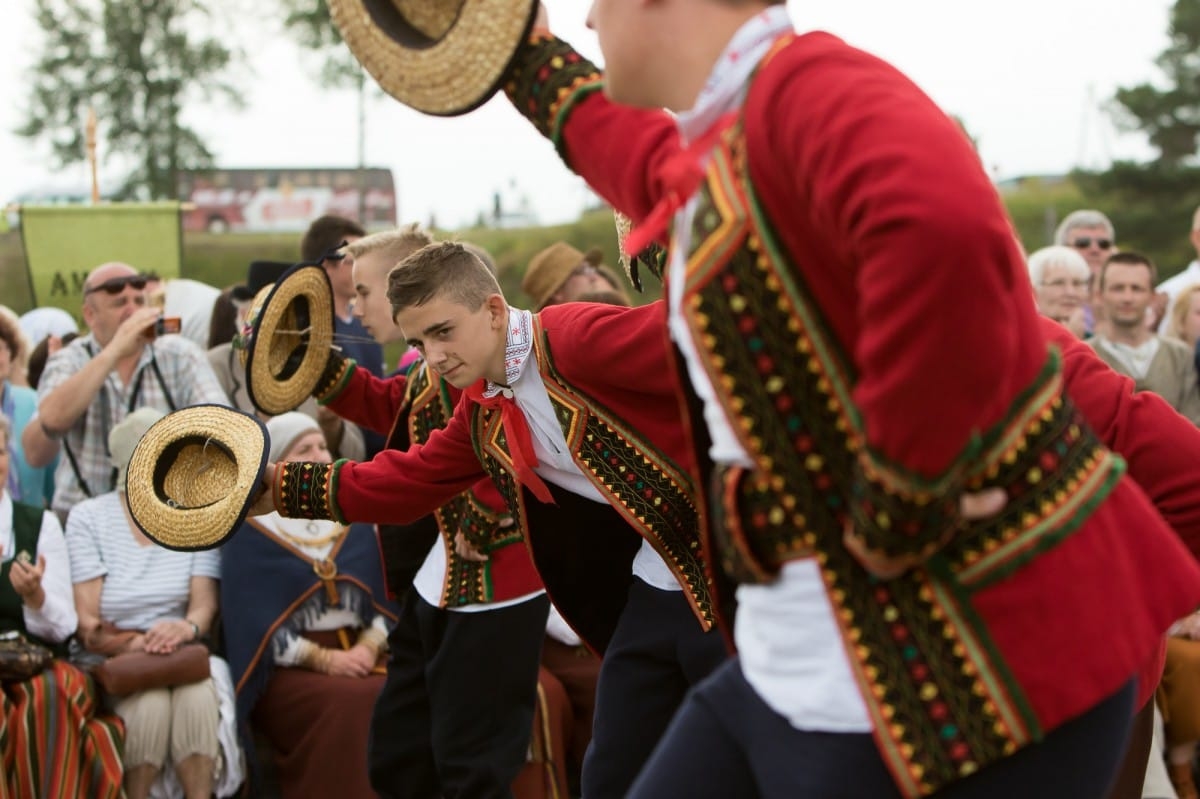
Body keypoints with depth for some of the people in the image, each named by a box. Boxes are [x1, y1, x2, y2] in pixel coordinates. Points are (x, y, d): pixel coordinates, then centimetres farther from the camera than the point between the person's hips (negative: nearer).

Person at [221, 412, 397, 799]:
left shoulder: (354, 522, 16)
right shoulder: (251, 532, 2)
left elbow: (383, 598, 11)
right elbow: (254, 620, -6)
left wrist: (369, 647, -8)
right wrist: (324, 660, -14)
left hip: (360, 654, 4)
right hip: (288, 669, -4)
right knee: (349, 706, -33)